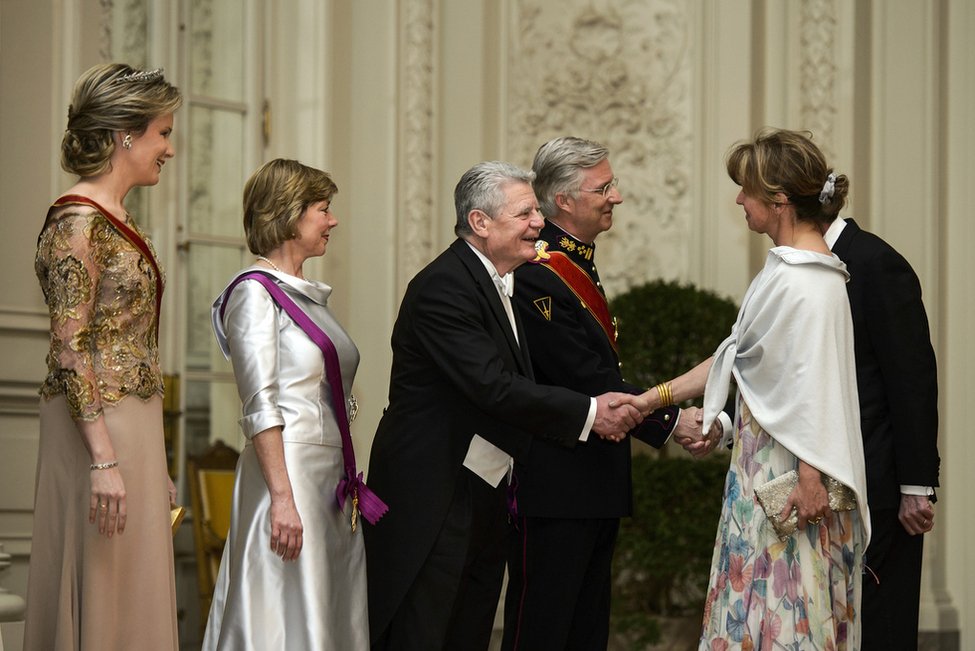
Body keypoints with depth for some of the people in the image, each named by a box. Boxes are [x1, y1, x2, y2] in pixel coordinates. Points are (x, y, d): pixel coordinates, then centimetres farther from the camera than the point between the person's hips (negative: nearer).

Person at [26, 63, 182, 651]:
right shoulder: (79, 221, -12)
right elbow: (69, 349, -18)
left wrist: (154, 465, 20)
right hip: (98, 425, -9)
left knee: (132, 597, 10)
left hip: (132, 425, 9)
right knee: (98, 600, -6)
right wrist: (105, 460, -23)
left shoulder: (116, 221, 16)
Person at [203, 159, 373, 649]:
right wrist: (283, 496, -22)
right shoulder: (255, 292, -8)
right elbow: (260, 407, -16)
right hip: (289, 473, -9)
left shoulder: (309, 295, 18)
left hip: (330, 478, 9)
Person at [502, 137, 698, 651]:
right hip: (554, 488, -10)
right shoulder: (537, 275, -19)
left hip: (594, 485, 11)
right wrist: (670, 420, -16)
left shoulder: (576, 261, 14)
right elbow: (587, 380, -20)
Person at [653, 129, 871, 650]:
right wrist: (652, 398, 21)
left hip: (792, 474, -10)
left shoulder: (806, 283, -19)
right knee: (758, 609, 12)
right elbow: (737, 356, 20)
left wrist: (811, 479, -24)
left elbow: (815, 385, -22)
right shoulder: (785, 269, 14)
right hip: (766, 458, 10)